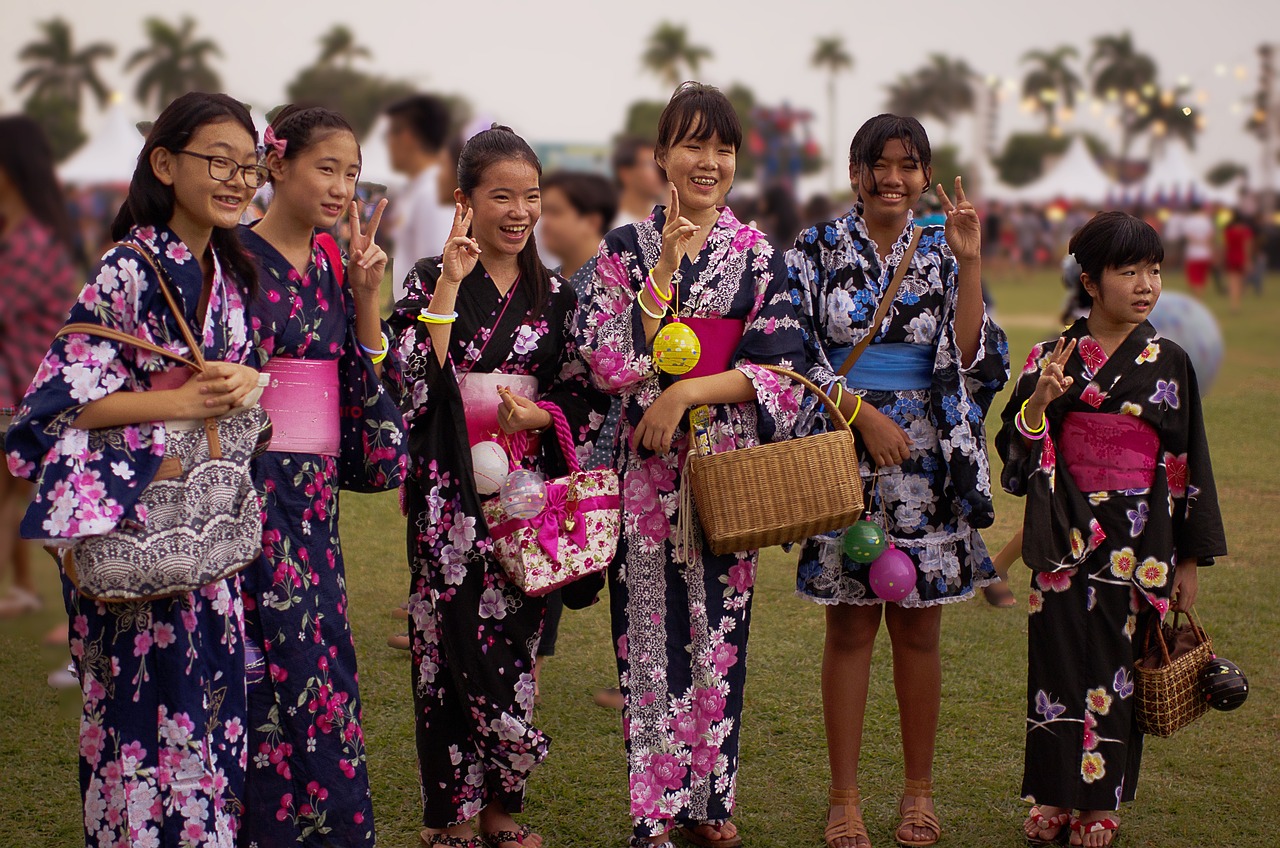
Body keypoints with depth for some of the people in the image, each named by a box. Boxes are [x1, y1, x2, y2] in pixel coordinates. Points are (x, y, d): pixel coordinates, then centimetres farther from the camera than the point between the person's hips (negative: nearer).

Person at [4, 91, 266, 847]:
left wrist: (239, 382, -4)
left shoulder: (229, 272, 9)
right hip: (136, 525, -7)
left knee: (215, 695, 11)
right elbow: (63, 397, -17)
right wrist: (183, 400, -19)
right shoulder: (131, 269, -15)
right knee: (152, 703, -1)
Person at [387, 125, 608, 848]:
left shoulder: (555, 293, 10)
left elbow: (587, 396, 9)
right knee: (455, 642, -3)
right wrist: (448, 287, -17)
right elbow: (414, 381, -13)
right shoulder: (430, 280, 0)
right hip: (452, 493, -3)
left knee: (517, 639, 6)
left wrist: (536, 415, -11)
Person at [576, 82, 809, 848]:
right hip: (648, 468, -1)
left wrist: (689, 390, -14)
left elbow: (778, 371, -2)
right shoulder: (627, 249, 1)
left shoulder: (759, 255, 5)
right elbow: (612, 364, -9)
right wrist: (663, 270, -15)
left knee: (720, 629, 6)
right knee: (652, 631, 1)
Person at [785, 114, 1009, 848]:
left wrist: (968, 263, -10)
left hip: (927, 463, 1)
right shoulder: (818, 251, 2)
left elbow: (969, 360, -2)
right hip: (844, 459, -1)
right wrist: (861, 409, -14)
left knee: (918, 628, 7)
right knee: (851, 627, 3)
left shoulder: (943, 253, 6)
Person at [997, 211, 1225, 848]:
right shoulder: (1052, 357, 0)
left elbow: (1188, 463, 3)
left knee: (1118, 666, 5)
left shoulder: (1168, 363, 1)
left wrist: (1190, 560, 3)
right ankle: (1056, 797, 16)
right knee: (1062, 659, 2)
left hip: (1138, 544, 0)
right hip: (1066, 539, 0)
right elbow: (1016, 454, -1)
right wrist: (1038, 401, -21)